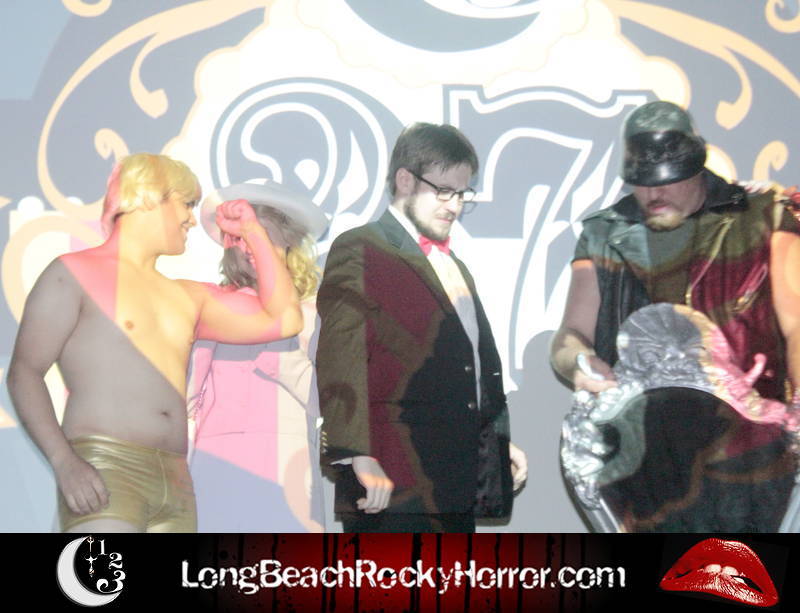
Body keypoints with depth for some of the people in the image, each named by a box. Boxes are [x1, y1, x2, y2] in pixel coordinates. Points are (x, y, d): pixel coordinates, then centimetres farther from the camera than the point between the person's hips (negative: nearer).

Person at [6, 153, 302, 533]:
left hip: (175, 484, 6)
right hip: (102, 472, -6)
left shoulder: (189, 298, 23)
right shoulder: (74, 273, 6)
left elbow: (284, 320, 21)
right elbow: (24, 371, -3)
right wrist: (64, 462, -17)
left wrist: (253, 232, 19)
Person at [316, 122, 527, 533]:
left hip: (457, 483, 9)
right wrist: (358, 455, -23)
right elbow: (339, 364, -14)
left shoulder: (456, 268, 23)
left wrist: (500, 443, 19)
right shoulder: (357, 253, -5)